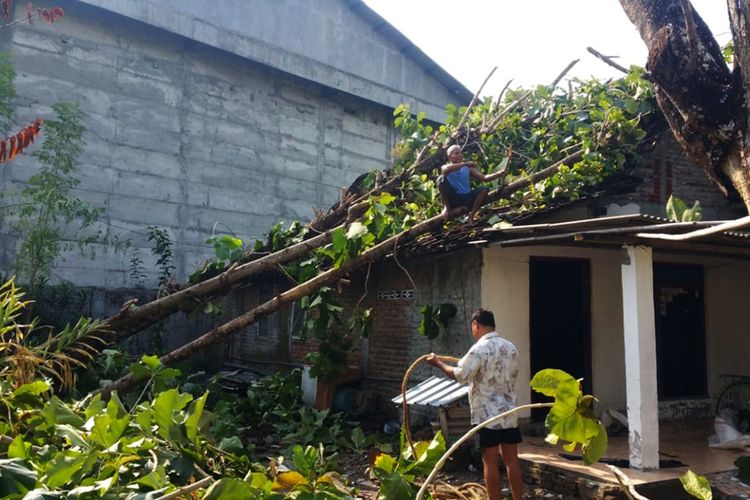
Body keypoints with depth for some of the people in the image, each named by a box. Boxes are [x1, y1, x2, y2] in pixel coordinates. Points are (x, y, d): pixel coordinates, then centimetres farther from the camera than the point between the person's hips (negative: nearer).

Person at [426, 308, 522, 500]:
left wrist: (438, 363, 2)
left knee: (490, 462, 1)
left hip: (488, 414, -6)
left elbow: (460, 376, -12)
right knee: (512, 460, 11)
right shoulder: (511, 348, 8)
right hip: (510, 412, 7)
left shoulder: (479, 349, -15)